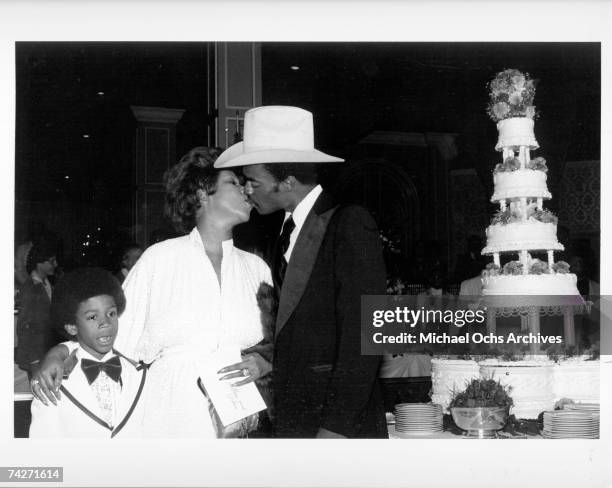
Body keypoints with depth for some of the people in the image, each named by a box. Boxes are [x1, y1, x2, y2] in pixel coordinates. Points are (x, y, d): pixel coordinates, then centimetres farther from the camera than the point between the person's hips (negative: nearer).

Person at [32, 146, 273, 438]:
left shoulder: (255, 267, 9)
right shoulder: (160, 258, 0)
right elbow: (118, 337, 3)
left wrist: (264, 363, -7)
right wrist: (59, 353, -10)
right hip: (172, 419, -2)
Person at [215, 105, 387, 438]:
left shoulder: (350, 224, -9)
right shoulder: (287, 232, 15)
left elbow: (363, 333, -15)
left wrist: (336, 425, -18)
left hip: (343, 422, -7)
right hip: (290, 420, 7)